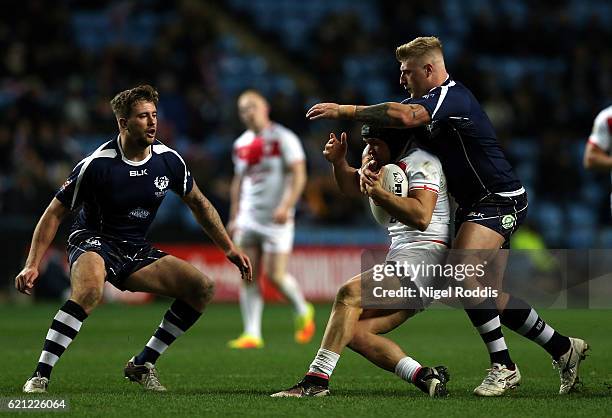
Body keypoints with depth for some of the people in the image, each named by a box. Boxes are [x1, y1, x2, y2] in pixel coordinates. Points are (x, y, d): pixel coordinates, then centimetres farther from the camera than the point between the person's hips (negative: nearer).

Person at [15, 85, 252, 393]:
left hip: (135, 251, 6)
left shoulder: (168, 159, -3)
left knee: (203, 287, -8)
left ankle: (142, 365, 1)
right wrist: (32, 265, -17)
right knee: (89, 291, -39)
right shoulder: (97, 164, -17)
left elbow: (198, 203, 15)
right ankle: (39, 377, -34)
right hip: (93, 241, -6)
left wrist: (229, 248, 14)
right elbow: (55, 213, -10)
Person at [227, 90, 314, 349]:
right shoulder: (241, 145, 13)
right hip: (248, 218, 6)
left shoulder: (284, 138, -6)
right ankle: (252, 335, -1)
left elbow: (298, 175, -11)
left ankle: (303, 312, 17)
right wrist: (234, 218, 17)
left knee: (275, 275, -10)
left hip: (276, 219, -6)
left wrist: (286, 206, -22)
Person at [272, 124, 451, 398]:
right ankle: (425, 377, -10)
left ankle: (316, 380, -28)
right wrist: (339, 161, 14)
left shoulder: (420, 162, -9)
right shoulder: (389, 161, 21)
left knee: (349, 294, -24)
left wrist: (379, 194, -27)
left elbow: (421, 217, -23)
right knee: (355, 332, -2)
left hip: (424, 252, -10)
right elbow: (351, 187, 33)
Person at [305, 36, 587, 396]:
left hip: (499, 200, -11)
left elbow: (404, 116, -38)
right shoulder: (438, 101, 13)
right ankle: (564, 349, 26)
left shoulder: (452, 97, -20)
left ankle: (503, 365, -21)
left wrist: (345, 110, -33)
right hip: (478, 204, 11)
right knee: (493, 299, 11)